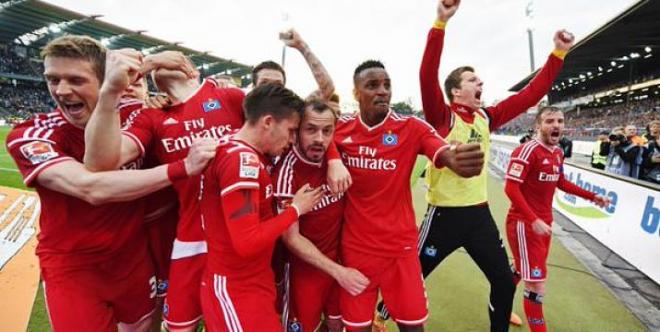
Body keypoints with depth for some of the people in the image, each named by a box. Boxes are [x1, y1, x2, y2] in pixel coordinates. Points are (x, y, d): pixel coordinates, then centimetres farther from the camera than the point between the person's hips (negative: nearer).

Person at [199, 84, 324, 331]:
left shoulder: (254, 154, 4)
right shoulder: (241, 160, -25)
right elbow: (247, 243, -28)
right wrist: (296, 209, -16)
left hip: (255, 282, 9)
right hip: (236, 291, -9)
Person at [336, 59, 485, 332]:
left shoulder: (412, 128, -9)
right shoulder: (340, 128, -5)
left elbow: (449, 157, -23)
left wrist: (462, 161, -44)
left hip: (400, 245, 0)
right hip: (355, 246, 1)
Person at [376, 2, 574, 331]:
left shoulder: (486, 118, 7)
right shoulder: (442, 117, -10)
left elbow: (529, 95, 12)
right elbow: (427, 78, -25)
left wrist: (558, 54, 9)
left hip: (479, 212, 6)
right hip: (444, 213, -6)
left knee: (505, 282, 17)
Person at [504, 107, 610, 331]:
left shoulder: (558, 153, 8)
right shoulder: (528, 151, -20)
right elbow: (511, 188, -24)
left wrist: (592, 197, 22)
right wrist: (533, 221, -27)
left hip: (544, 222, 9)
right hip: (524, 223, -9)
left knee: (522, 270, 23)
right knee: (536, 283, -5)